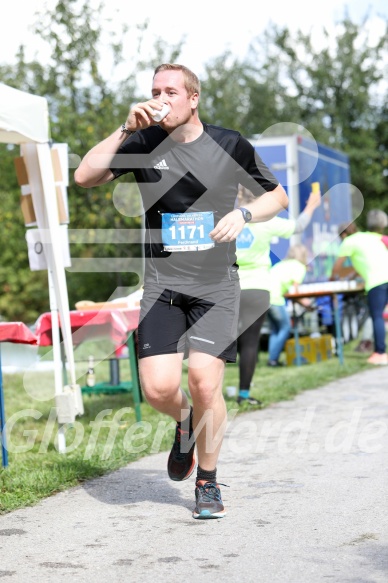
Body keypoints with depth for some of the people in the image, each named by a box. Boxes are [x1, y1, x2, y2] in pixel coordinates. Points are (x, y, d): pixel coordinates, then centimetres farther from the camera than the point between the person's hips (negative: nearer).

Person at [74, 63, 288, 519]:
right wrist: (126, 129, -15)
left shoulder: (230, 145, 0)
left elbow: (277, 196, 10)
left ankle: (207, 482, 11)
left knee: (204, 383, -12)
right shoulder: (143, 143, 1)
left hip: (216, 285, -1)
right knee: (158, 388, -11)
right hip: (162, 285, 1)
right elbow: (85, 177, -9)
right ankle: (185, 423, 28)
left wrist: (243, 215, -10)